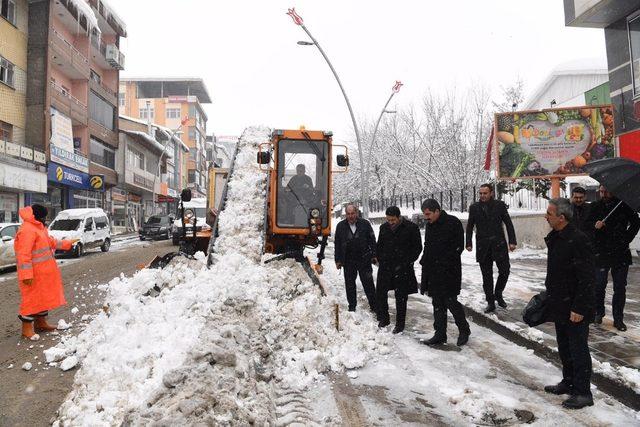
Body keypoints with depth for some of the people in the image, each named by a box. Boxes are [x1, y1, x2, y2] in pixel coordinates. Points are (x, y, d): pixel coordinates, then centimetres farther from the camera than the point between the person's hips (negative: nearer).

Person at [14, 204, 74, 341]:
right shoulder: (27, 230, -20)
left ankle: (40, 322, 29)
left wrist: (67, 244, 29)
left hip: (44, 272, 10)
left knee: (43, 296, 17)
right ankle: (26, 328, 7)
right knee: (32, 298, -4)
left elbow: (51, 242, 27)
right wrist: (27, 275, -26)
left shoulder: (39, 228, 13)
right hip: (34, 273, -10)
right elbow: (23, 255, -24)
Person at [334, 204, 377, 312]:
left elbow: (372, 240, 5)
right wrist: (338, 260, 5)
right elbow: (337, 244, 8)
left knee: (368, 283, 2)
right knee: (350, 284, 9)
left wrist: (374, 256, 1)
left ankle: (374, 306, 12)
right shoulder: (340, 226, 4)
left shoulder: (365, 224, 0)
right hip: (348, 261, 2)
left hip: (364, 260, -1)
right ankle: (352, 306, 22)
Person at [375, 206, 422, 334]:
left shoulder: (411, 228, -8)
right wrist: (380, 260, 6)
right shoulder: (384, 227, 5)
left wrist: (405, 264, -8)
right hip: (385, 267, 4)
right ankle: (383, 319, 25)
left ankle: (400, 324, 18)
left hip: (402, 269, -4)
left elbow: (417, 248, -3)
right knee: (380, 293, 6)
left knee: (401, 297, 4)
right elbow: (379, 246, 17)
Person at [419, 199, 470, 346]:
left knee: (450, 301, -3)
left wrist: (445, 262, -16)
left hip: (449, 271, -7)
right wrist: (424, 262, 8)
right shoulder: (429, 225, 12)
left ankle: (464, 330, 19)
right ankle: (440, 334, 21)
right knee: (437, 303, 11)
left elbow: (458, 247, -12)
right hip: (432, 271, 7)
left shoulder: (453, 223, -10)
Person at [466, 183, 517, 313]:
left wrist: (512, 241, -5)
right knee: (487, 276, 6)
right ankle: (490, 302, 15)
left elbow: (508, 223, 3)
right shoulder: (474, 207, 3)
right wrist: (469, 243, -2)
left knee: (504, 271, -1)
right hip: (483, 246, 1)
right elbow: (469, 227, 7)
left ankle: (498, 294, 24)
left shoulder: (500, 205, 1)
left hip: (499, 244, 0)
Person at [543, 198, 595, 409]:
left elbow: (586, 278, -22)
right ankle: (568, 382, 35)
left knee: (578, 348, 3)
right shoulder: (554, 238, 7)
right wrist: (550, 295, 18)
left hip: (575, 308, -9)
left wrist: (579, 308, -22)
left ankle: (583, 393, 16)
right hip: (559, 305, 9)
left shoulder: (578, 240, -22)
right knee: (564, 347, 20)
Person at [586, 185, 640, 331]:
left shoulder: (623, 206, 0)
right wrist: (595, 226, -18)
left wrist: (627, 238, 1)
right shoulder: (595, 207, 2)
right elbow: (587, 224, 4)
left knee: (620, 288, 5)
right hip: (600, 253, 0)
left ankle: (618, 319, 15)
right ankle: (598, 313, 23)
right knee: (599, 285, 4)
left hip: (621, 253, 0)